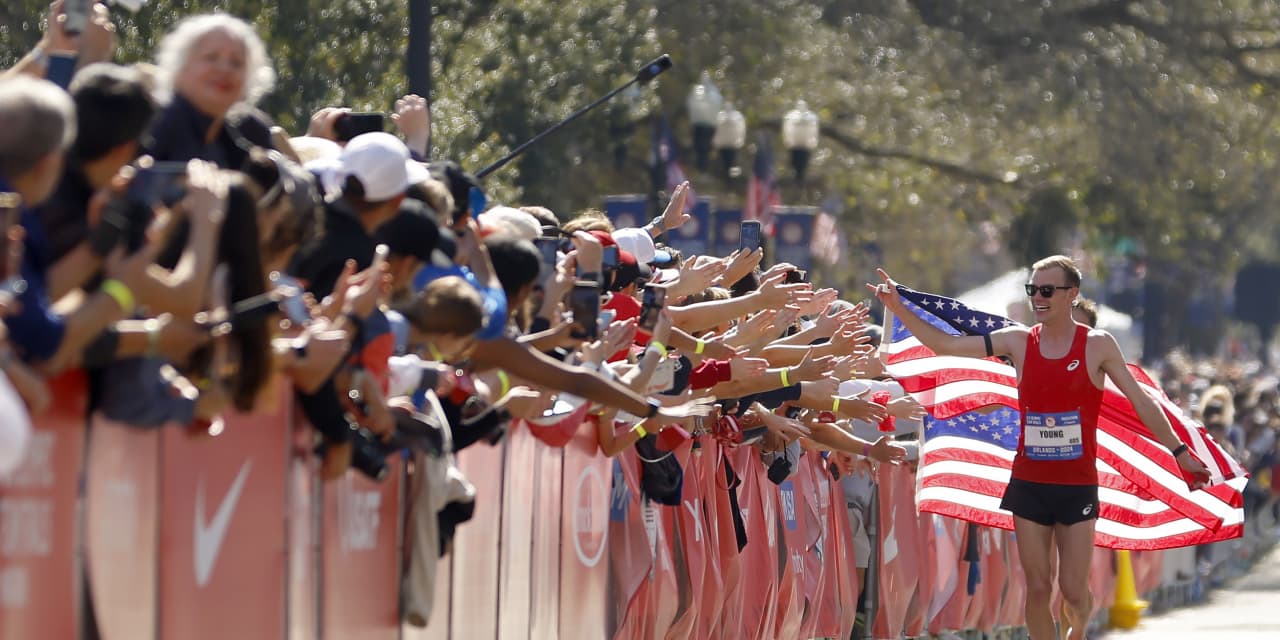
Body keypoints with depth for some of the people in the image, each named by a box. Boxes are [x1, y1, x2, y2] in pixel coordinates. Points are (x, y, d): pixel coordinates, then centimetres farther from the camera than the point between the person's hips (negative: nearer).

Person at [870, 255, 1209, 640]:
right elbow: (944, 345, 2)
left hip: (1078, 485, -2)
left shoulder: (1098, 345, -4)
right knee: (1037, 587, 0)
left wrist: (1179, 452, -2)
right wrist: (898, 308, -5)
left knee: (1073, 590, -2)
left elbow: (1141, 402, 0)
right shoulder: (1018, 341, 1)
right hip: (1029, 482, 2)